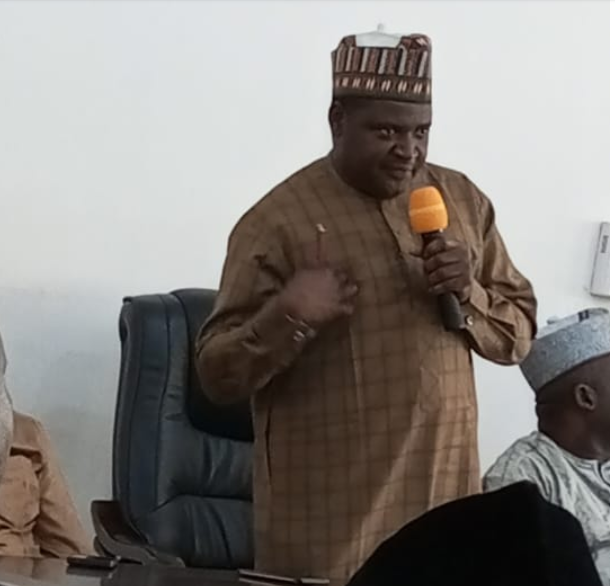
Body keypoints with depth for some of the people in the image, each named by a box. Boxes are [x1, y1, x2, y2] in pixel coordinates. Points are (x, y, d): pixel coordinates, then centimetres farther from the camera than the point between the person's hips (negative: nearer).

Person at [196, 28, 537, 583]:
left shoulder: (463, 200, 7)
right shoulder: (278, 221, -8)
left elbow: (519, 332, 12)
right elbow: (218, 375, -7)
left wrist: (469, 293, -8)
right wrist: (287, 317, -24)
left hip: (444, 495, 4)